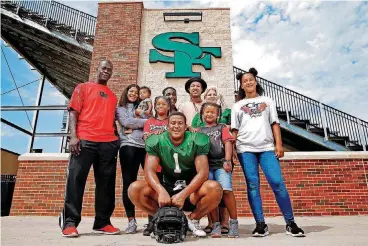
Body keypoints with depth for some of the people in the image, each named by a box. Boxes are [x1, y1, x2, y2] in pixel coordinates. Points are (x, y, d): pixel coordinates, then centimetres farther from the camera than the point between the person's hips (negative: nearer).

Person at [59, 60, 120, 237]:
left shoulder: (113, 96, 23)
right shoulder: (83, 87, 12)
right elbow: (73, 112, 2)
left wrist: (117, 138, 10)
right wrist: (73, 136, -11)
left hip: (109, 143, 4)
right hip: (85, 140, -4)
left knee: (106, 182, 2)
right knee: (76, 179, -5)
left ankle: (103, 222, 10)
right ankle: (69, 222, 4)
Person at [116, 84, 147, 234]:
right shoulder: (120, 109, 17)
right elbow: (127, 122, -3)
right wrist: (146, 121, 0)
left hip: (146, 146, 3)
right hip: (129, 146, -2)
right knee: (129, 182, -3)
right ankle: (131, 220, 4)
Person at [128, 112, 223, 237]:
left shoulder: (196, 141, -10)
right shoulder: (156, 142, -6)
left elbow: (203, 172, -18)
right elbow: (149, 171, -15)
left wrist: (183, 194, -31)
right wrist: (161, 191, -35)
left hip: (191, 192, -1)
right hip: (166, 189, 1)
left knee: (215, 188, -31)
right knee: (135, 189, -22)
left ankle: (193, 219, -2)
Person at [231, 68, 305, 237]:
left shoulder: (267, 101, 19)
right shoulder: (237, 106, 17)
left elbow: (275, 124, 11)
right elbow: (234, 130, 12)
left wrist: (278, 144, -1)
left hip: (267, 147, 0)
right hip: (245, 149, 1)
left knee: (277, 183, -9)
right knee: (252, 185, -3)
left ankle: (290, 223, 2)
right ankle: (260, 224, 3)